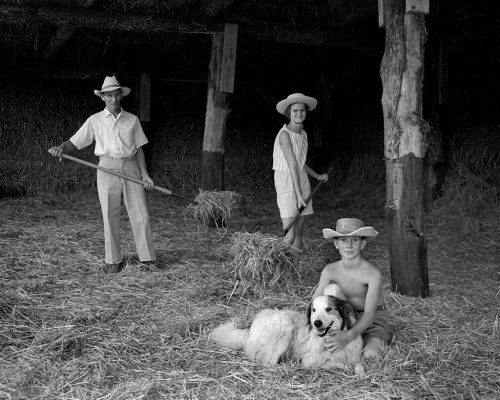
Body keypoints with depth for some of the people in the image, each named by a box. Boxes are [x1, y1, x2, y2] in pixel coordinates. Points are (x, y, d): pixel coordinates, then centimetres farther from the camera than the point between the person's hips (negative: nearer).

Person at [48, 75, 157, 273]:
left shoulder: (132, 120, 9)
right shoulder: (95, 121, 5)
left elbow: (139, 149, 11)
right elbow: (74, 142, 3)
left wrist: (144, 173, 1)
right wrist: (61, 148, -19)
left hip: (131, 168, 1)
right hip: (108, 169, -1)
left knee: (140, 214, -2)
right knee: (110, 216, 1)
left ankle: (147, 258, 5)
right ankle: (113, 261, 10)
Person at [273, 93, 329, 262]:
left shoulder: (303, 134, 10)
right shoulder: (284, 134, -15)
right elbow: (292, 165, -20)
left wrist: (318, 176, 35)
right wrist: (298, 194, -22)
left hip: (302, 180, 8)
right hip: (286, 182, -8)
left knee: (299, 233, 11)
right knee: (289, 237, -14)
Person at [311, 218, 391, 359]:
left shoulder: (372, 273, -24)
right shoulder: (330, 271, -12)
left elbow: (369, 314, -33)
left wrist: (349, 336, -50)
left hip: (373, 321, -3)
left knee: (370, 354, -34)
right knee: (332, 289, -26)